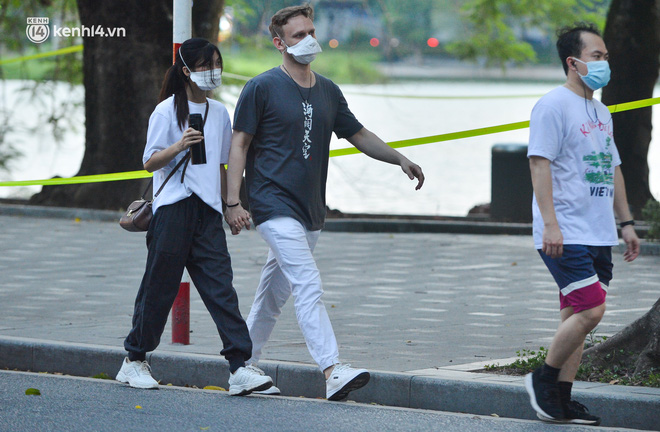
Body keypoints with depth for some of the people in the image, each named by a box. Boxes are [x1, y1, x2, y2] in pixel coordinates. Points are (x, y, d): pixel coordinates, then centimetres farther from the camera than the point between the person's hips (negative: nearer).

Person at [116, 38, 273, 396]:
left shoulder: (219, 112, 15)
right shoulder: (167, 111, -3)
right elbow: (149, 162, -6)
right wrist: (179, 146, -22)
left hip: (207, 211, 4)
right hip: (173, 208, -4)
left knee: (220, 286, -6)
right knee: (160, 286, 1)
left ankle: (239, 368, -14)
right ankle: (135, 361, 17)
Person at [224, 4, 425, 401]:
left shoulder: (327, 91, 13)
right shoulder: (263, 88, -5)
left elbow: (358, 134, 23)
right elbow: (240, 145, -5)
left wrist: (399, 158, 11)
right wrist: (234, 202, -12)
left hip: (310, 211, 7)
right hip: (275, 204, -7)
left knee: (276, 291, 13)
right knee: (309, 285, -19)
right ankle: (333, 372, -28)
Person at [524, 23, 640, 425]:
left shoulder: (601, 112, 19)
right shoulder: (554, 106, -8)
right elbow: (540, 162, -15)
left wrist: (626, 222, 20)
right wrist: (550, 224, -23)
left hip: (598, 236, 9)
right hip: (566, 235, -9)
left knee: (578, 315, 7)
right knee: (591, 309, -16)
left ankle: (562, 399, 11)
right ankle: (544, 378, -1)